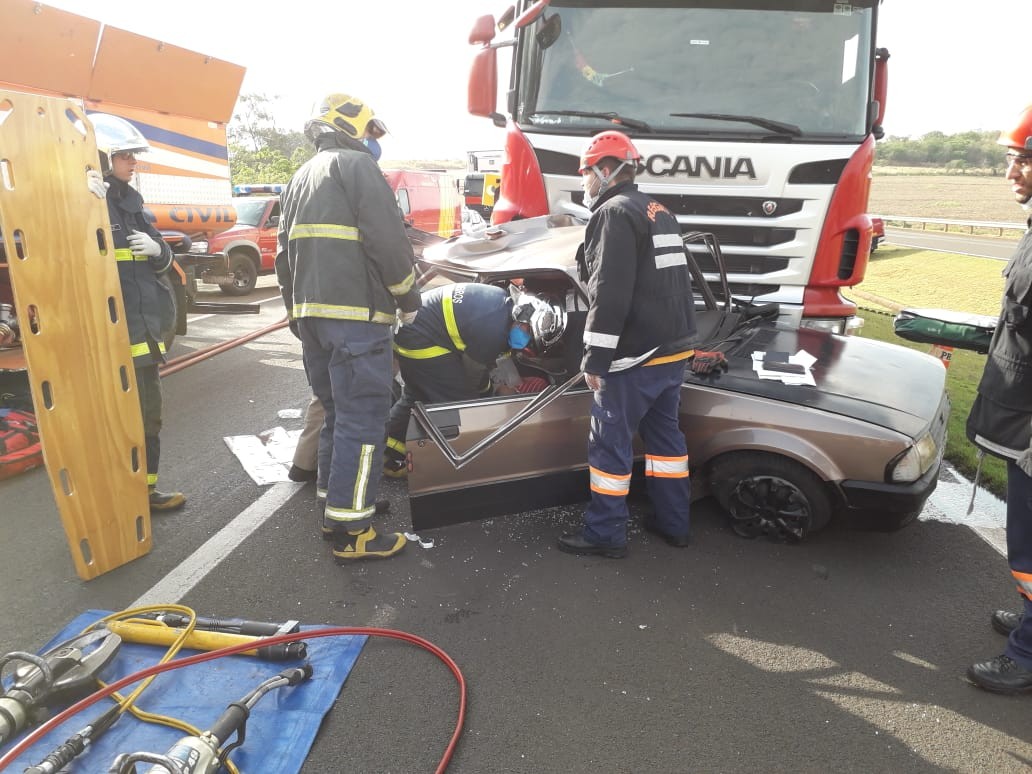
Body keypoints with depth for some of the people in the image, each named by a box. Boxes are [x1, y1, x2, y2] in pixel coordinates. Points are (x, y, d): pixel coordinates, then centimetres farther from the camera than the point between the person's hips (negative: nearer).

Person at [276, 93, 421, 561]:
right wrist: (407, 294, -3)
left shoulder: (301, 177, 23)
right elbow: (387, 238, -14)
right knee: (363, 418, -6)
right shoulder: (356, 164, -4)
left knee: (337, 412, 19)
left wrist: (297, 312, 28)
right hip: (355, 315, -9)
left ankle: (336, 501, 28)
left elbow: (285, 254, 23)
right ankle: (351, 529, -3)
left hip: (311, 314, 9)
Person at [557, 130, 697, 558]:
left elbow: (610, 296, -21)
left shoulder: (615, 214, -12)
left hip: (636, 355, -9)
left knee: (609, 442, 1)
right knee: (664, 432, 17)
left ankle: (606, 533, 10)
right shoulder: (661, 212, 18)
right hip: (675, 347, 10)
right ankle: (673, 523, 26)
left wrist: (595, 360, -17)